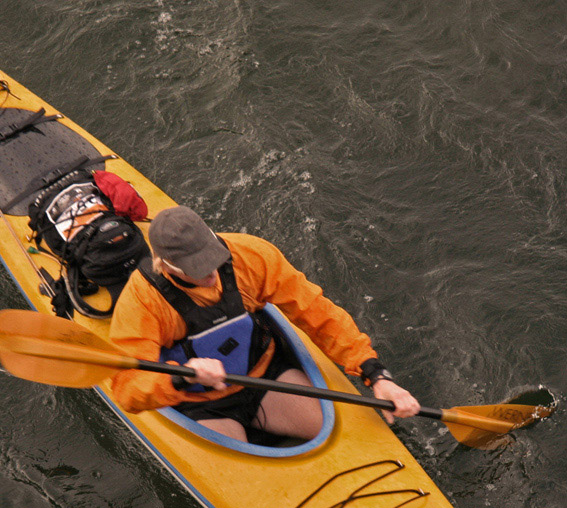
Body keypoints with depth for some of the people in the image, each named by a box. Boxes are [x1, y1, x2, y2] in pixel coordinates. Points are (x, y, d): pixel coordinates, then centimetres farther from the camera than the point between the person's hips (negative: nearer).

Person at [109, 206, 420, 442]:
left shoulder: (249, 255, -17)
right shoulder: (141, 300, -24)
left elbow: (316, 313, -11)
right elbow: (128, 390, -28)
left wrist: (376, 375, -17)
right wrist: (182, 377, -50)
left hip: (264, 372, 3)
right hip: (202, 408, -3)